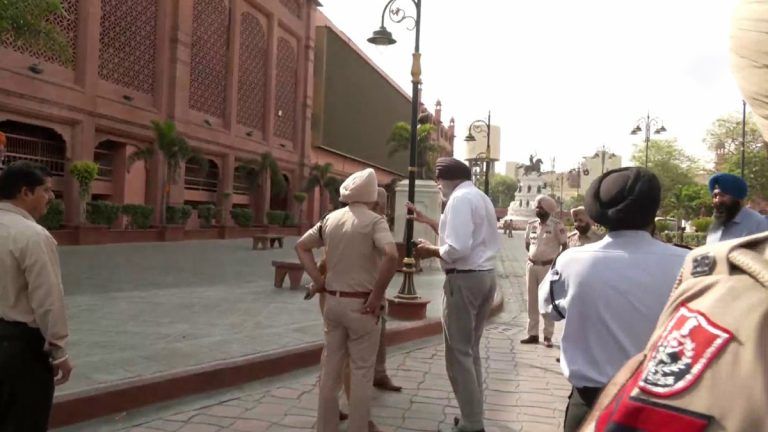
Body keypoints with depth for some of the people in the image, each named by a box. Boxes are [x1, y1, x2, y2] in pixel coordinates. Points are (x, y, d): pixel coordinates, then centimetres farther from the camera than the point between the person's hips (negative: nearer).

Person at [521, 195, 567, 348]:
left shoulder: (557, 225, -9)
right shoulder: (531, 224, 7)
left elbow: (565, 245, -5)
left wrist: (556, 261, -6)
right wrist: (532, 256, 9)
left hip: (548, 267, -5)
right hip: (531, 266, 6)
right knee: (532, 301, 9)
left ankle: (548, 336, 8)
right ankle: (533, 334, 17)